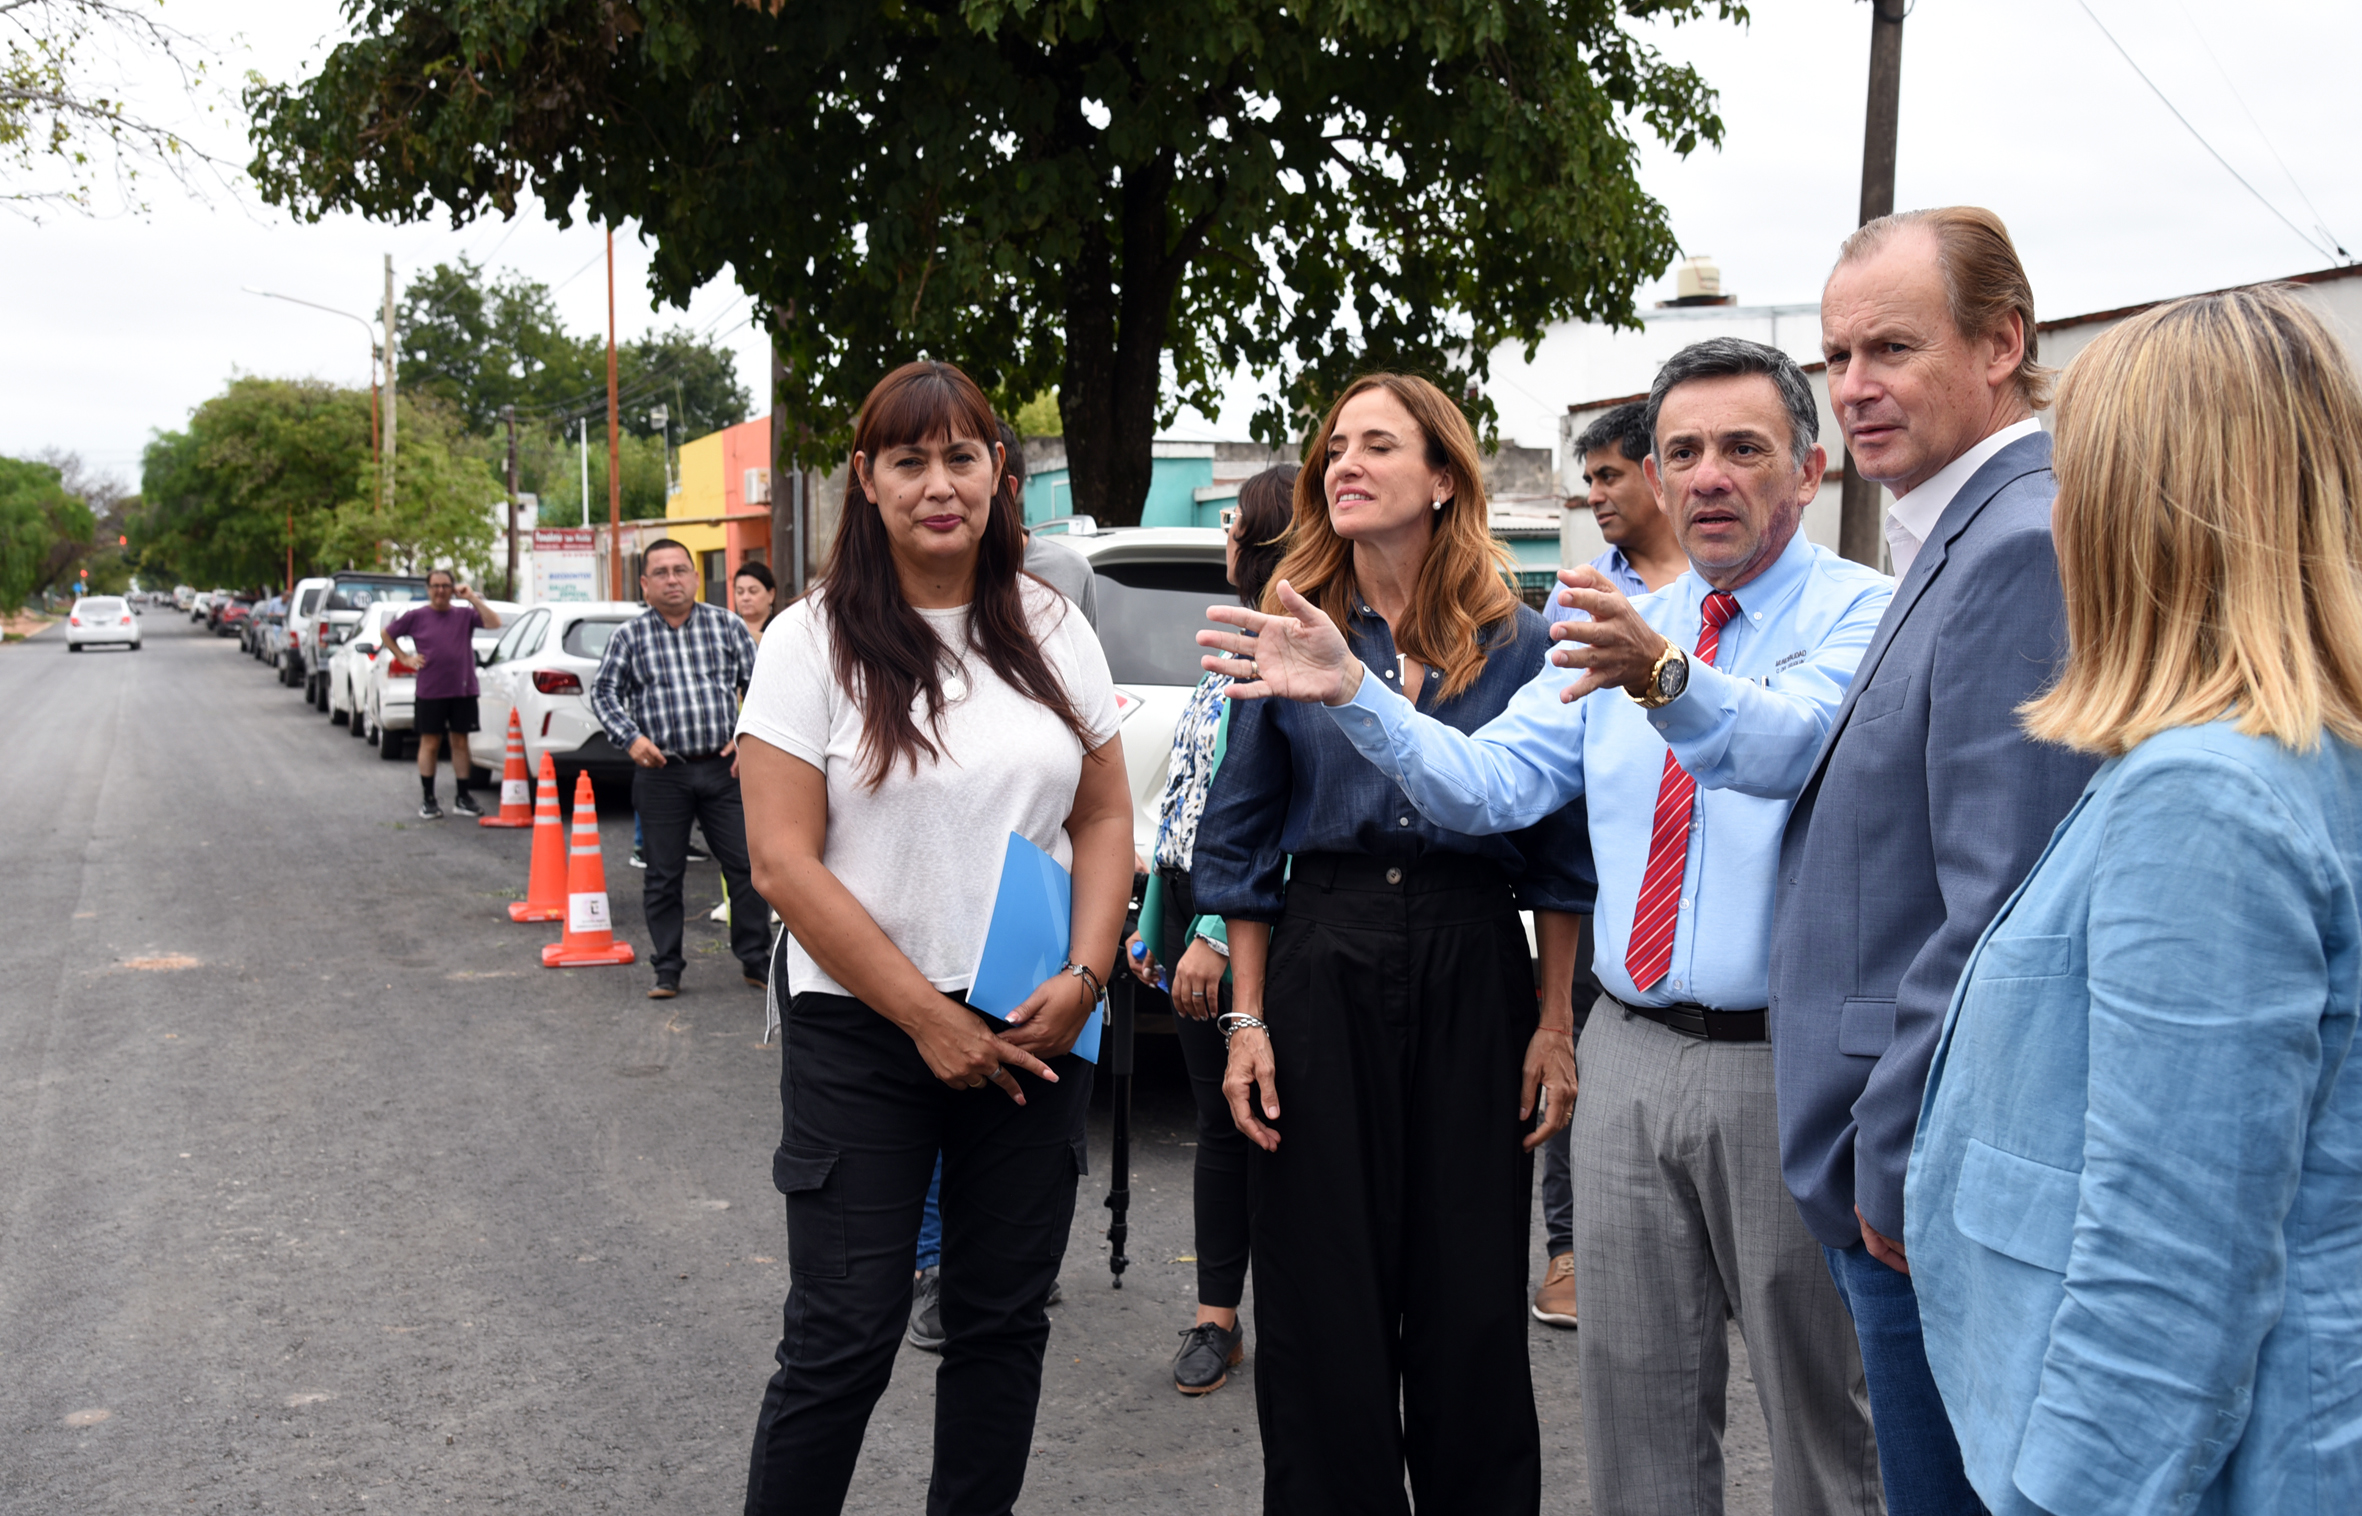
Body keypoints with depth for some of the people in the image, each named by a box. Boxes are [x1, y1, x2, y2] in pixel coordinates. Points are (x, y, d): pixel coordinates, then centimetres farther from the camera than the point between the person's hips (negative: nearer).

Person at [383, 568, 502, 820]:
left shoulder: (465, 615, 4)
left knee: (460, 743, 8)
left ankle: (462, 798, 16)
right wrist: (404, 658, 3)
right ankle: (428, 800, 10)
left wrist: (473, 598, -11)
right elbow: (386, 633, 13)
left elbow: (494, 623, -8)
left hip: (463, 691, 1)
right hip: (429, 692, -1)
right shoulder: (416, 616, 2)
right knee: (430, 744, 4)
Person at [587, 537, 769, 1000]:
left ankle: (756, 960, 14)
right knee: (663, 876, 6)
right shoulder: (629, 636, 4)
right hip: (661, 772, 0)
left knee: (746, 864, 1)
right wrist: (630, 737, -9)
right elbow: (604, 692, 6)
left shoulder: (727, 625, 6)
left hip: (724, 768, 1)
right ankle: (667, 969, 17)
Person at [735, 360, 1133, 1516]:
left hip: (1035, 1036, 4)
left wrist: (1083, 977, -7)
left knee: (1003, 1323, 12)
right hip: (864, 1039, -3)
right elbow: (784, 862, -10)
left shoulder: (1053, 629, 7)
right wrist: (928, 1017, -13)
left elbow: (1105, 821, 9)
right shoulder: (816, 640, -5)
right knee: (843, 1340, 1)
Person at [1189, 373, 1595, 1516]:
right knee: (1322, 1297, 6)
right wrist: (1247, 1019, -1)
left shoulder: (1518, 644, 2)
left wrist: (1558, 1022, -1)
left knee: (1473, 1294, 7)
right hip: (1321, 968, 1)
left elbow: (1562, 852, 4)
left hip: (1474, 971, 0)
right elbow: (1243, 845, 5)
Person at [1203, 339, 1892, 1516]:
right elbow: (1488, 783, 2)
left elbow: (1800, 743, -27)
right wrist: (1353, 693, -13)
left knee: (1819, 1399, 10)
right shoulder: (1619, 628, 12)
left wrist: (1665, 676, -46)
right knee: (1636, 1398, 15)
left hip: (1786, 1065, -4)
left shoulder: (1862, 613, -5)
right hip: (1631, 1056, 5)